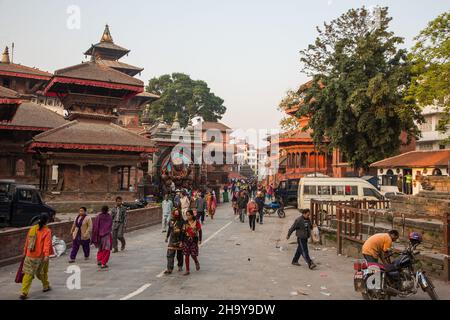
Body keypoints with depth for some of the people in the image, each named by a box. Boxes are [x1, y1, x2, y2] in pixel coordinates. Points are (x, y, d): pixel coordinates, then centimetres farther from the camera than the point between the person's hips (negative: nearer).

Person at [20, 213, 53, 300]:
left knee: (28, 274, 6)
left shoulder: (32, 229, 5)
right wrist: (47, 255, -29)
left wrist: (25, 252, 23)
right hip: (41, 256, -3)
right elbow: (47, 244, -21)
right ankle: (46, 286, 35)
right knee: (43, 272, 18)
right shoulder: (47, 231, -10)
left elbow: (27, 242, 12)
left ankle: (24, 292, -3)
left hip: (30, 255, 3)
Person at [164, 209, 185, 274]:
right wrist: (167, 237, 23)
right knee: (170, 255, -4)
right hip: (172, 240, 3)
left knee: (179, 255, 13)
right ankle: (169, 269, -2)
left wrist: (181, 241, -21)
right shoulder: (171, 221, 1)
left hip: (179, 240, -3)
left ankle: (180, 266, 35)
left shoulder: (182, 222, -13)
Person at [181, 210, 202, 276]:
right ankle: (187, 270, 12)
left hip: (194, 240, -2)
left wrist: (200, 240, -1)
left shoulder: (196, 222, -4)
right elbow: (183, 232, 4)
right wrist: (181, 241, 2)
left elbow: (199, 231, 1)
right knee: (186, 255, 2)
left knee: (193, 255, -5)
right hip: (186, 240, 3)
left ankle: (197, 263, 30)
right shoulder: (185, 223, 3)